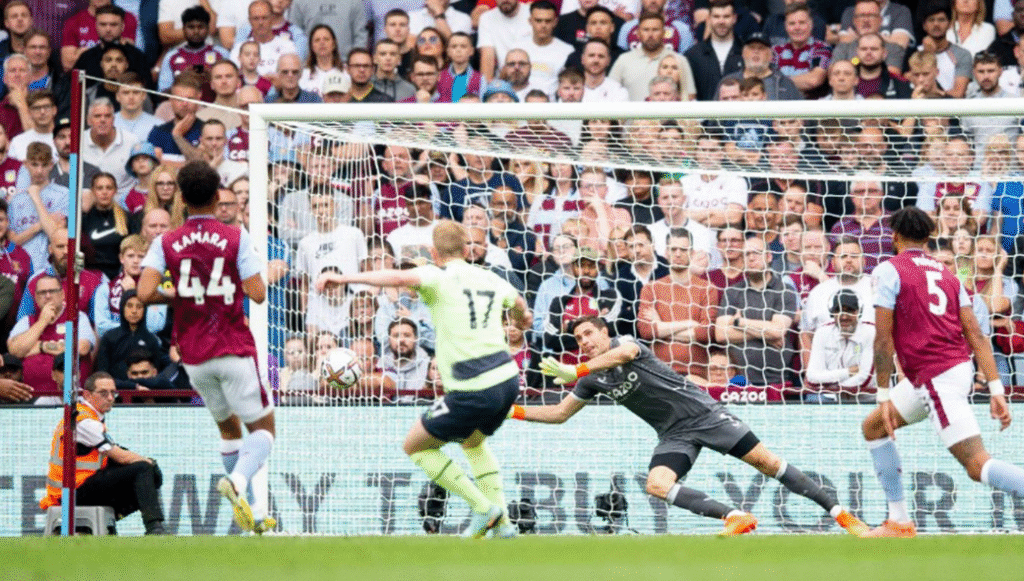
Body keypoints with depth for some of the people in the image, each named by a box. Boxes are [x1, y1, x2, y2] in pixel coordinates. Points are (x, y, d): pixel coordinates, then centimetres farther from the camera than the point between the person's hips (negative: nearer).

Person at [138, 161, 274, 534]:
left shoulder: (165, 244, 0)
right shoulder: (236, 238, -7)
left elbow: (145, 293, -13)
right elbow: (257, 294, -12)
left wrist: (176, 295, 6)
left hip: (193, 355, 4)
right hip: (233, 350, -4)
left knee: (228, 427, 21)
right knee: (263, 427, 5)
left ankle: (252, 512, 19)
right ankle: (237, 481, -26)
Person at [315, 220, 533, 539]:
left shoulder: (439, 277, -4)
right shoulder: (490, 280, 16)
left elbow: (398, 277, -25)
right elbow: (517, 303, 40)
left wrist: (343, 278, -27)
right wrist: (523, 318, 64)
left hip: (472, 392, -7)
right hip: (507, 378, 7)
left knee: (415, 446, 10)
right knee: (473, 441, 34)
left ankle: (483, 507, 5)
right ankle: (502, 522, 25)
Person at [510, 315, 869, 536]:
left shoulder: (624, 344, -10)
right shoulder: (593, 380, 8)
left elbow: (623, 354, -35)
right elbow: (559, 413, 15)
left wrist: (576, 371, -44)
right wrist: (515, 411, 5)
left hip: (702, 413, -5)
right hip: (674, 436, 5)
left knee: (765, 461, -9)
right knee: (656, 485, -23)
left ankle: (838, 511, -2)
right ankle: (734, 517, -21)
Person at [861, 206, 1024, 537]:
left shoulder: (889, 271, -4)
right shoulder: (947, 274, 15)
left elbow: (883, 339, -8)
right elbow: (975, 334, 8)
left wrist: (883, 395, -3)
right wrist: (996, 390, 4)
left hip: (936, 379, -9)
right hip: (960, 369, 9)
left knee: (978, 465, -15)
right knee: (873, 427, 22)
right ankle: (899, 521, 22)